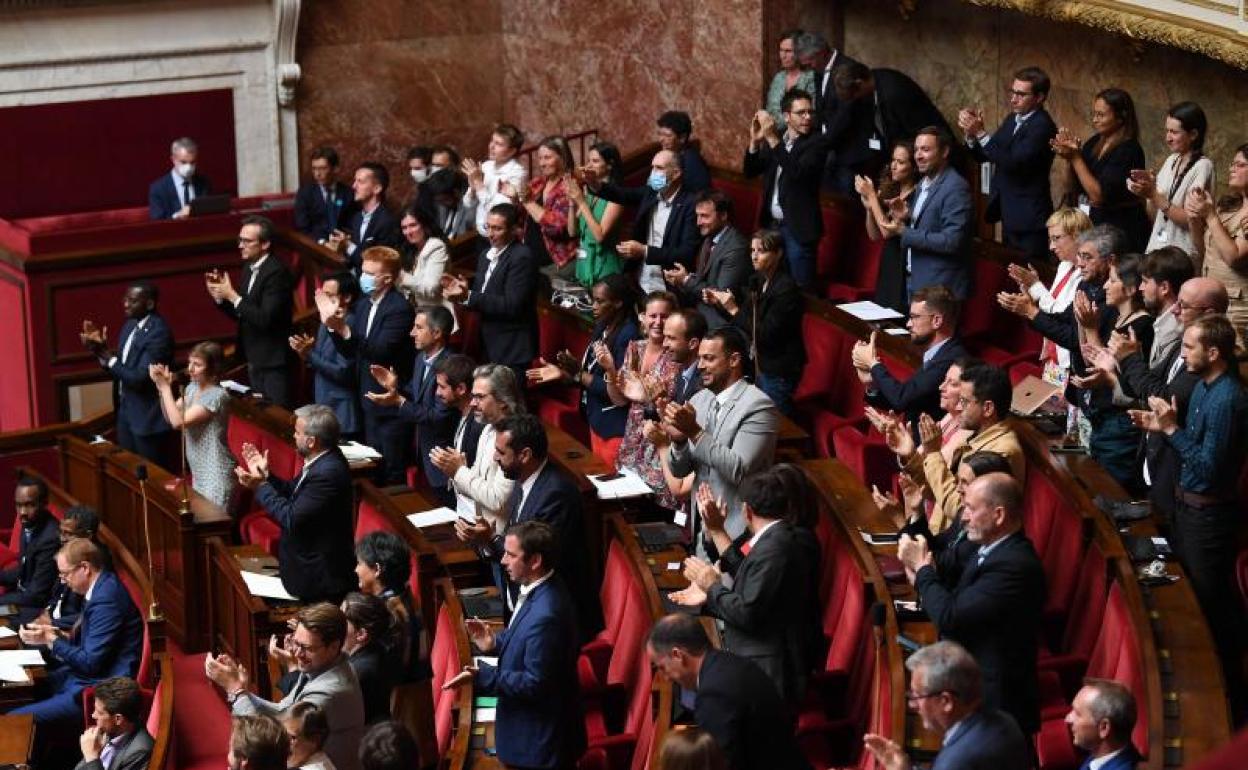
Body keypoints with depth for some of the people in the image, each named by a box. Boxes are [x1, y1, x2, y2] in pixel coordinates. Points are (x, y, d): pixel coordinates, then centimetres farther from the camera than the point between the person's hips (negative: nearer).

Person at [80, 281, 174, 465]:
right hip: (125, 411, 9)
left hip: (147, 417, -9)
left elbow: (139, 378, -25)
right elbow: (120, 370, 11)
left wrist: (106, 354, -24)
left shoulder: (158, 332, -21)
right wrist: (100, 351, -5)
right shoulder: (130, 325, 7)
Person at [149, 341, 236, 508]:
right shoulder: (192, 388, 6)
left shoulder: (217, 395, -20)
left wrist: (165, 387, -16)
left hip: (216, 475, -8)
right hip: (198, 472, 8)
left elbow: (178, 422, -23)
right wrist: (161, 386, -3)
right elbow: (170, 417, 9)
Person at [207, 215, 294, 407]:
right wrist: (219, 296, -2)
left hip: (273, 363, -9)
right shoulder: (250, 268, 9)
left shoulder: (276, 272, -19)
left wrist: (232, 296, -22)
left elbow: (266, 318, -26)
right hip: (255, 361, 9)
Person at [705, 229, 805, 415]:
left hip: (778, 371, -8)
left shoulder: (787, 288, -19)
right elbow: (745, 319, 13)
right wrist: (719, 302, -1)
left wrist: (733, 309, -21)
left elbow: (766, 335, -21)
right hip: (758, 363, 8)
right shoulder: (757, 281, 6)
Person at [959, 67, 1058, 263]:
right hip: (1009, 217, 8)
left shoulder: (1042, 126, -16)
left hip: (1029, 220, -8)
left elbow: (1013, 162, -26)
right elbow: (982, 156, 14)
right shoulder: (1011, 120, 12)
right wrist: (971, 134, -5)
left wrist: (980, 133, -26)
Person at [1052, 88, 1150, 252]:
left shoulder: (1129, 151, -14)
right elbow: (1074, 188, 11)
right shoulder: (1094, 143, 7)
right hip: (1093, 226, 7)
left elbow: (1098, 195, -20)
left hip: (1120, 231, -7)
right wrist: (1068, 157, -5)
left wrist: (1075, 157, -17)